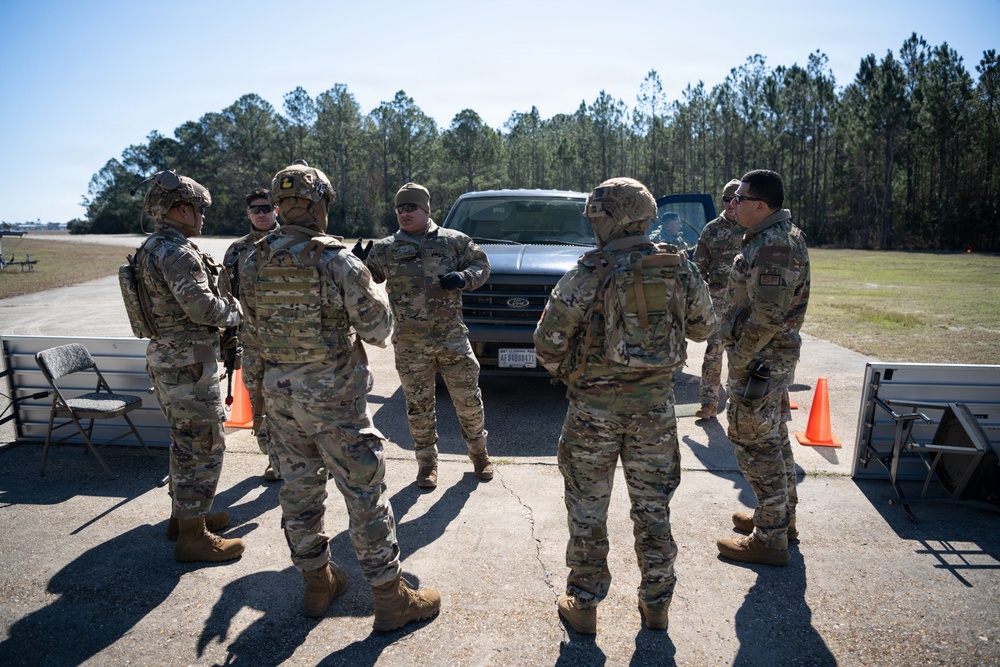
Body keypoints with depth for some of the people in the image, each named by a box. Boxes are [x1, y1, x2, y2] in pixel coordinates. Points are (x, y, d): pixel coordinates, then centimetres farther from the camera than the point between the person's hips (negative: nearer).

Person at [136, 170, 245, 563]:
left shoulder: (151, 249, 13)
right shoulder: (177, 253, -20)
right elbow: (203, 307, -26)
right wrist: (238, 309, -8)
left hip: (167, 358, 10)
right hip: (189, 366, -10)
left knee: (186, 442, 21)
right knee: (204, 447, -1)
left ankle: (183, 515, 35)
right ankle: (193, 537, 10)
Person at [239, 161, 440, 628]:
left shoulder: (253, 264, 1)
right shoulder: (338, 261, -18)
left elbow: (255, 330, 10)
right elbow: (378, 330, -11)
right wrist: (368, 289, 6)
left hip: (279, 392, 6)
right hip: (333, 396, -6)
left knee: (299, 488, 18)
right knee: (364, 493, 4)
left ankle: (317, 582, 34)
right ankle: (390, 597, 17)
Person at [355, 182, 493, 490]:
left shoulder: (453, 240, 5)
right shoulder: (385, 248, 7)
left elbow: (481, 265, 8)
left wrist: (463, 278, -12)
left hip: (452, 338, 0)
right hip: (410, 344, 1)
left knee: (468, 400, 7)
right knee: (419, 406, 10)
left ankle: (479, 453, 30)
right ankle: (426, 462, 28)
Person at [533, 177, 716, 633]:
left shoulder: (589, 274, -14)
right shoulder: (681, 268, -1)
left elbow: (548, 343, -13)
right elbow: (703, 327, 12)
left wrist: (563, 371, 8)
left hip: (595, 406, -3)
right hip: (656, 403, 4)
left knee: (587, 509, 13)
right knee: (653, 507, 18)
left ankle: (583, 605, 26)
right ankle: (656, 603, 32)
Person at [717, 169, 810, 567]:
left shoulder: (773, 246, -22)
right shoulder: (782, 236, 12)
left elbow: (768, 314, -28)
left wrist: (740, 357, -19)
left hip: (760, 359, -11)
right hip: (777, 355, 11)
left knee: (756, 444, -1)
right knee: (773, 437, 21)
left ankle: (770, 539, 11)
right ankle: (782, 517, 37)